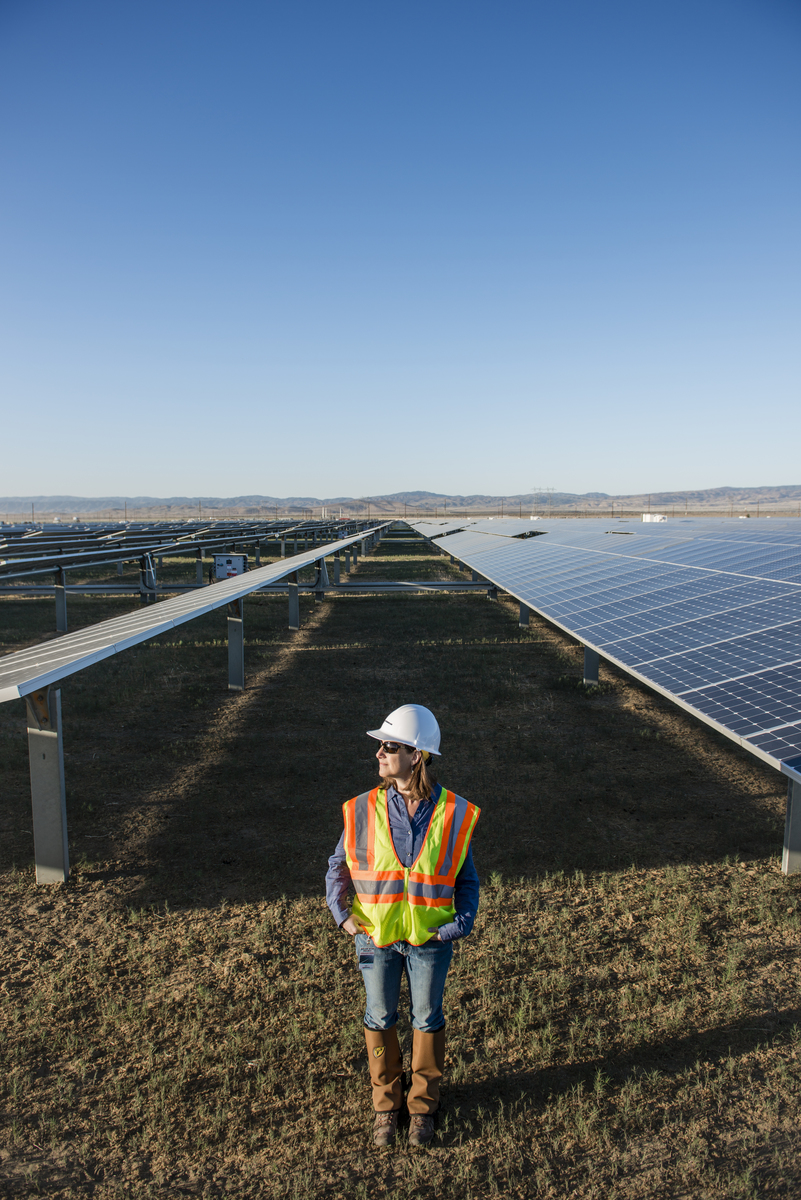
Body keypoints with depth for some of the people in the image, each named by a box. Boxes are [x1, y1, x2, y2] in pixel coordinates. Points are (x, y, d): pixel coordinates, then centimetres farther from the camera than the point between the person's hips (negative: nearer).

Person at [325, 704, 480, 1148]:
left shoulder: (454, 813, -11)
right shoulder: (363, 810, -9)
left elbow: (466, 880, 0)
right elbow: (338, 865, 3)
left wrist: (462, 921, -13)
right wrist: (341, 914, -7)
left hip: (430, 940, -1)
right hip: (375, 937, 1)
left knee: (427, 1020, 16)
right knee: (380, 1019, 16)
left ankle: (423, 1104, 39)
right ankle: (385, 1103, 39)